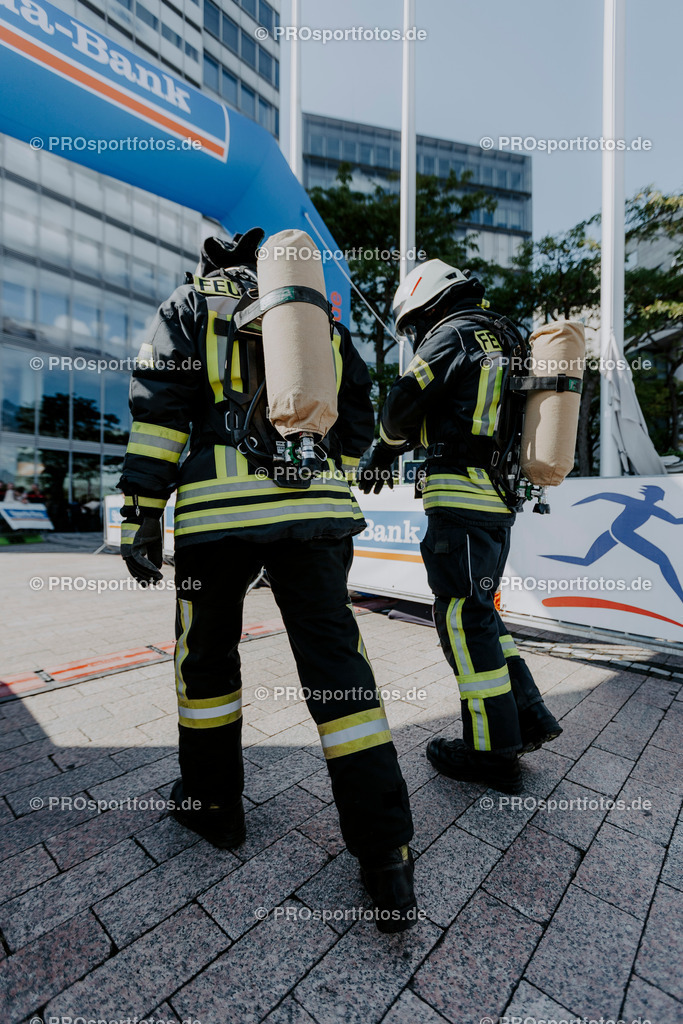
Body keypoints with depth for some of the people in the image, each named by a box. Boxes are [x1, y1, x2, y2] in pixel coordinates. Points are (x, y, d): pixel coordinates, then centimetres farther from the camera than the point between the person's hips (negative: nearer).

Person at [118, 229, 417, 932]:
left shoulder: (188, 305, 16)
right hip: (315, 509, 3)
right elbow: (357, 418, 20)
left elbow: (158, 408, 1)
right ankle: (385, 858, 10)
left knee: (206, 656, 16)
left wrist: (140, 515, 0)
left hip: (220, 507, -2)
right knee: (336, 666, 3)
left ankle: (211, 802, 34)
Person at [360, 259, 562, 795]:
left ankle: (493, 752, 11)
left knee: (463, 617, -2)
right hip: (497, 498, 9)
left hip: (462, 500, -9)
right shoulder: (499, 341, 25)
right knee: (478, 610, 17)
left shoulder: (452, 334, -3)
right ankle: (529, 716, 25)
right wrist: (388, 453, 28)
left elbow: (401, 407, -4)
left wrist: (384, 447, 19)